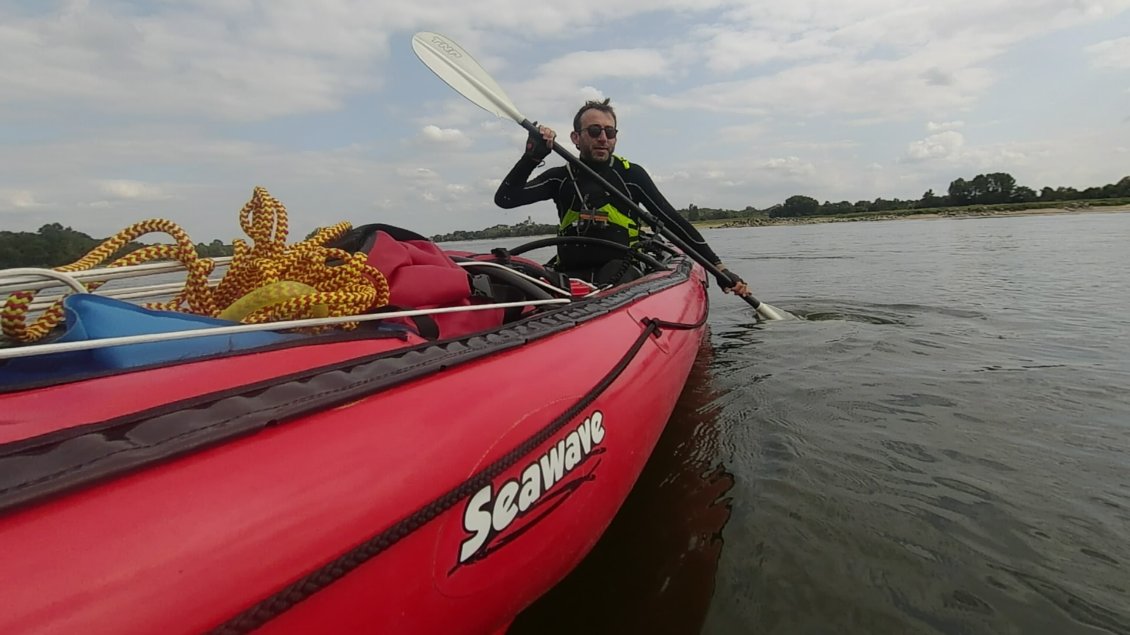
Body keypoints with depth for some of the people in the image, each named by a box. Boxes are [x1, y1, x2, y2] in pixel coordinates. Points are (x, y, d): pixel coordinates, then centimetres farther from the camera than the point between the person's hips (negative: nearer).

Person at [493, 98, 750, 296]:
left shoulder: (630, 174, 11)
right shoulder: (561, 178, 15)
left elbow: (674, 221, 8)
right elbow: (504, 199, 6)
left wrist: (719, 268, 4)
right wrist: (532, 156, -6)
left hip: (621, 273, -1)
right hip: (569, 275, 2)